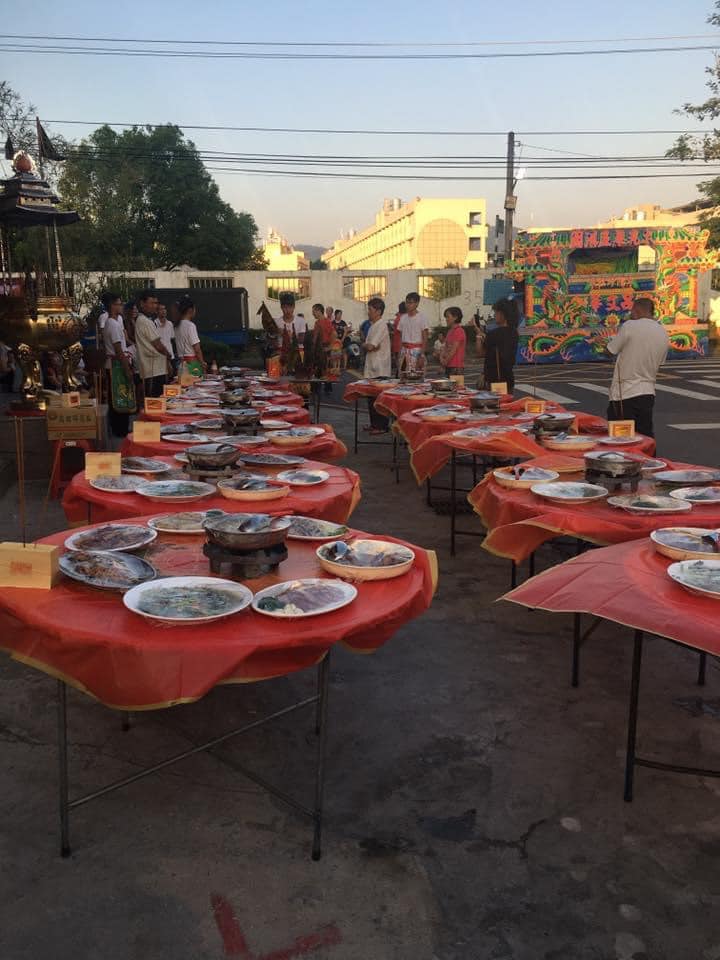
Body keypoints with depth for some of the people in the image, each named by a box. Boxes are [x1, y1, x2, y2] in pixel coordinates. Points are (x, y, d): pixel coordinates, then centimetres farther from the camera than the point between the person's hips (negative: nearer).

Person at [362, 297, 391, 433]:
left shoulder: (381, 326, -13)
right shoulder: (372, 326, 16)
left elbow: (370, 346, -19)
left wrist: (364, 345, 0)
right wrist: (367, 346, -2)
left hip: (380, 369, -9)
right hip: (372, 367, 9)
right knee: (371, 397, 13)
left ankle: (382, 426, 1)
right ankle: (374, 424, 21)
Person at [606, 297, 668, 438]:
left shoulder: (630, 326, -11)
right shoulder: (664, 335, 8)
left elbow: (610, 351, -4)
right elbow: (659, 364, 15)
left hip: (624, 394, -6)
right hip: (648, 393, 6)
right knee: (646, 438, 11)